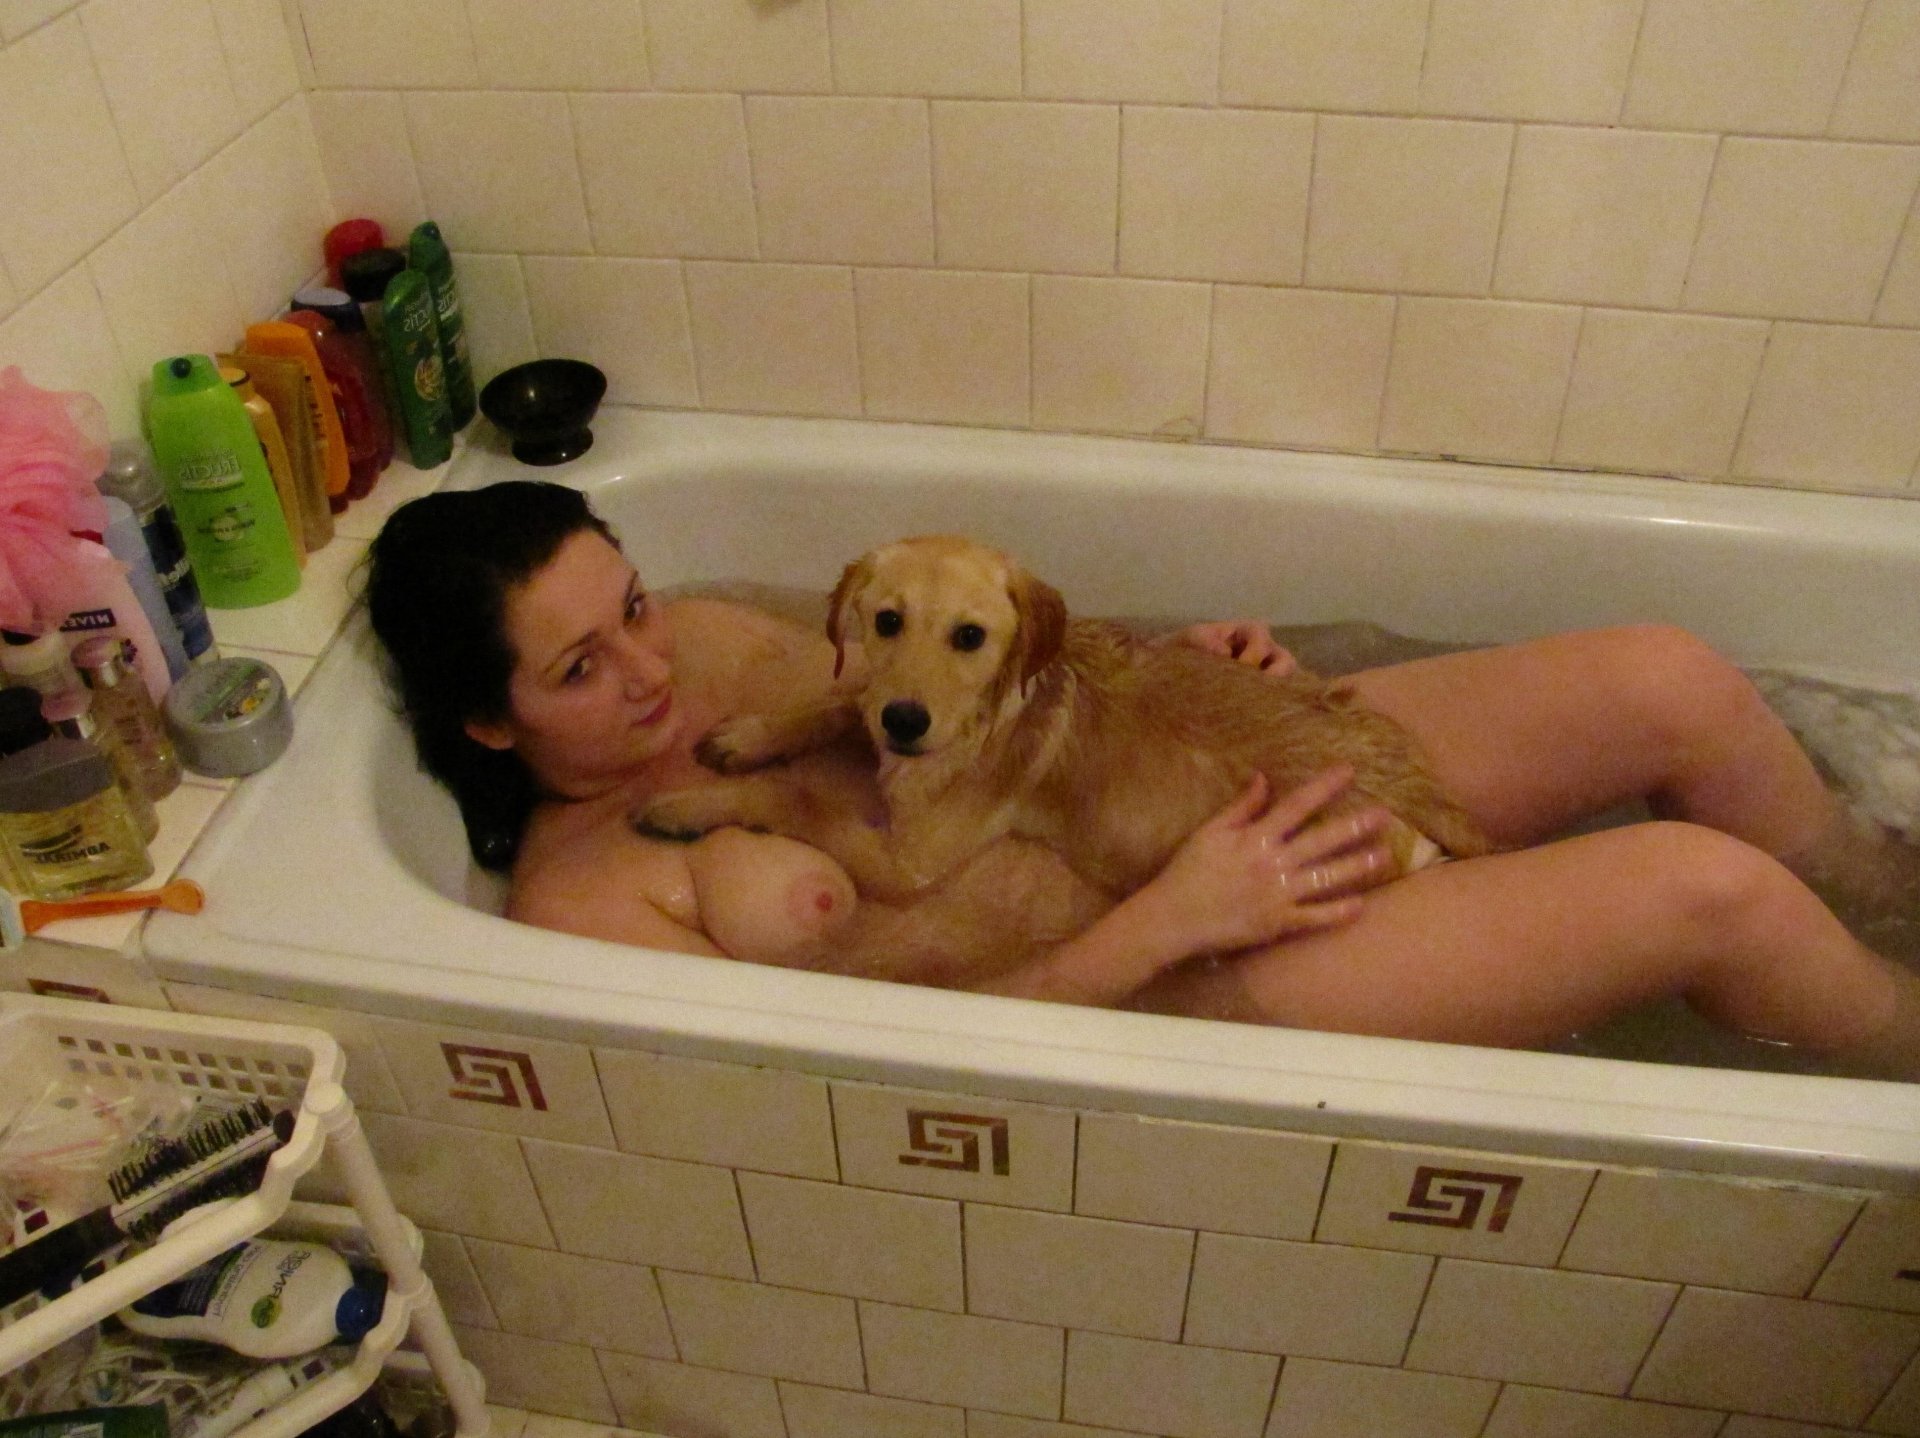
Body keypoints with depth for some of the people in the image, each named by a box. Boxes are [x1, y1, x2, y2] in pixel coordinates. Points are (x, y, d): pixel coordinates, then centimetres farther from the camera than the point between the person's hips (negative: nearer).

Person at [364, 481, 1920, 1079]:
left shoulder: (701, 631, 5)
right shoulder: (581, 899, -13)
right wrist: (1163, 921, -23)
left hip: (1177, 813, 7)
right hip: (1128, 995, -7)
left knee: (1672, 683, -3)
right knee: (1710, 888, -16)